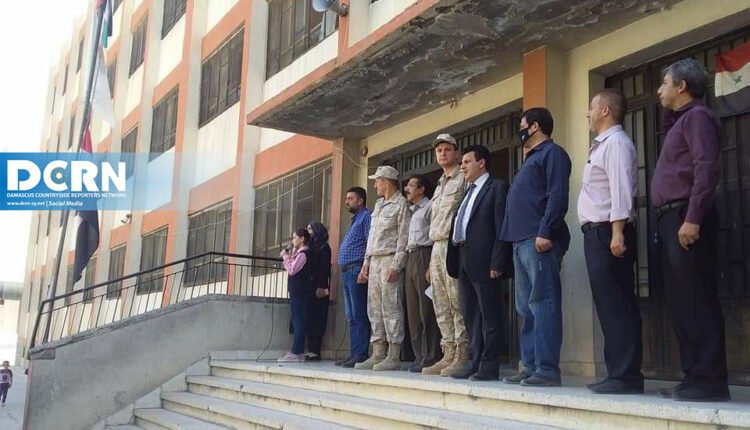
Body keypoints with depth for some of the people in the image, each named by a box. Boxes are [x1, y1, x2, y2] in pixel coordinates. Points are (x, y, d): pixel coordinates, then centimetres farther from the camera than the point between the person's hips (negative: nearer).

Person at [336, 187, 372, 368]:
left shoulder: (366, 217, -5)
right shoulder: (354, 220, 25)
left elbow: (371, 245, -15)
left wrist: (364, 270, -22)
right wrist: (344, 271, 17)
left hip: (357, 270, -10)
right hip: (347, 271, 10)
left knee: (359, 315, -9)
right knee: (351, 316, 10)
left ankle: (360, 354, -9)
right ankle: (354, 352, 14)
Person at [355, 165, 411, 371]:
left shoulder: (401, 205, -6)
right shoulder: (379, 205, 20)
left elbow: (403, 239, -11)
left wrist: (396, 266, -18)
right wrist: (366, 262, 16)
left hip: (390, 260, -9)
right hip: (375, 261, 9)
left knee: (391, 308, -9)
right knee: (374, 308, 7)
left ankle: (394, 356, -6)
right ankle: (378, 354, 11)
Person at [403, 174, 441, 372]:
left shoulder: (430, 207, -3)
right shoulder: (412, 211, 23)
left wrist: (432, 265, -19)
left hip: (424, 256, -9)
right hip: (411, 258, 9)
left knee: (426, 310, -8)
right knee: (413, 310, 7)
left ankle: (431, 358, -5)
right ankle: (420, 356, 12)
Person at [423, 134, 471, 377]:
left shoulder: (463, 180, -1)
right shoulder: (439, 186, 25)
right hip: (437, 247, 9)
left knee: (457, 303, -10)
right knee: (441, 305, 6)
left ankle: (462, 356, -8)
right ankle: (448, 355, 9)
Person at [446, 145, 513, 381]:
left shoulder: (497, 187, -3)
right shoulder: (468, 192, 22)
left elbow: (502, 228, -11)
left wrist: (497, 262, -18)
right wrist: (455, 260, 10)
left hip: (484, 261, -8)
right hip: (464, 261, 9)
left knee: (489, 315, -3)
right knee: (471, 315, 11)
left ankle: (489, 367, 1)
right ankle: (475, 362, 17)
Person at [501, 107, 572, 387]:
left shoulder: (552, 153, -2)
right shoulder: (531, 159, 27)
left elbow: (557, 196, -14)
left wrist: (545, 233, -22)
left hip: (539, 241, -10)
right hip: (522, 242, 10)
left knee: (542, 305, -10)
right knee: (526, 308, 10)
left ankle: (548, 369, -9)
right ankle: (531, 366, 15)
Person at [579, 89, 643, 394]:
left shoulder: (616, 143, -8)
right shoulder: (602, 145, 23)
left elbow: (621, 190, -18)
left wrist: (617, 233, -25)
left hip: (607, 233, -10)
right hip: (597, 233, 10)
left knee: (616, 306, -10)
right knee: (609, 306, 9)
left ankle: (625, 376, -8)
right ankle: (619, 373, 13)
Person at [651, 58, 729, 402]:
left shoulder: (696, 116, -4)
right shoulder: (681, 121, 25)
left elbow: (707, 170, -17)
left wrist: (693, 218, -24)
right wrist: (672, 221, 16)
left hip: (685, 219, -10)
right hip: (672, 219, 10)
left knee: (695, 302, -10)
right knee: (680, 303, 8)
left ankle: (710, 380, -7)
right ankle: (695, 376, 12)